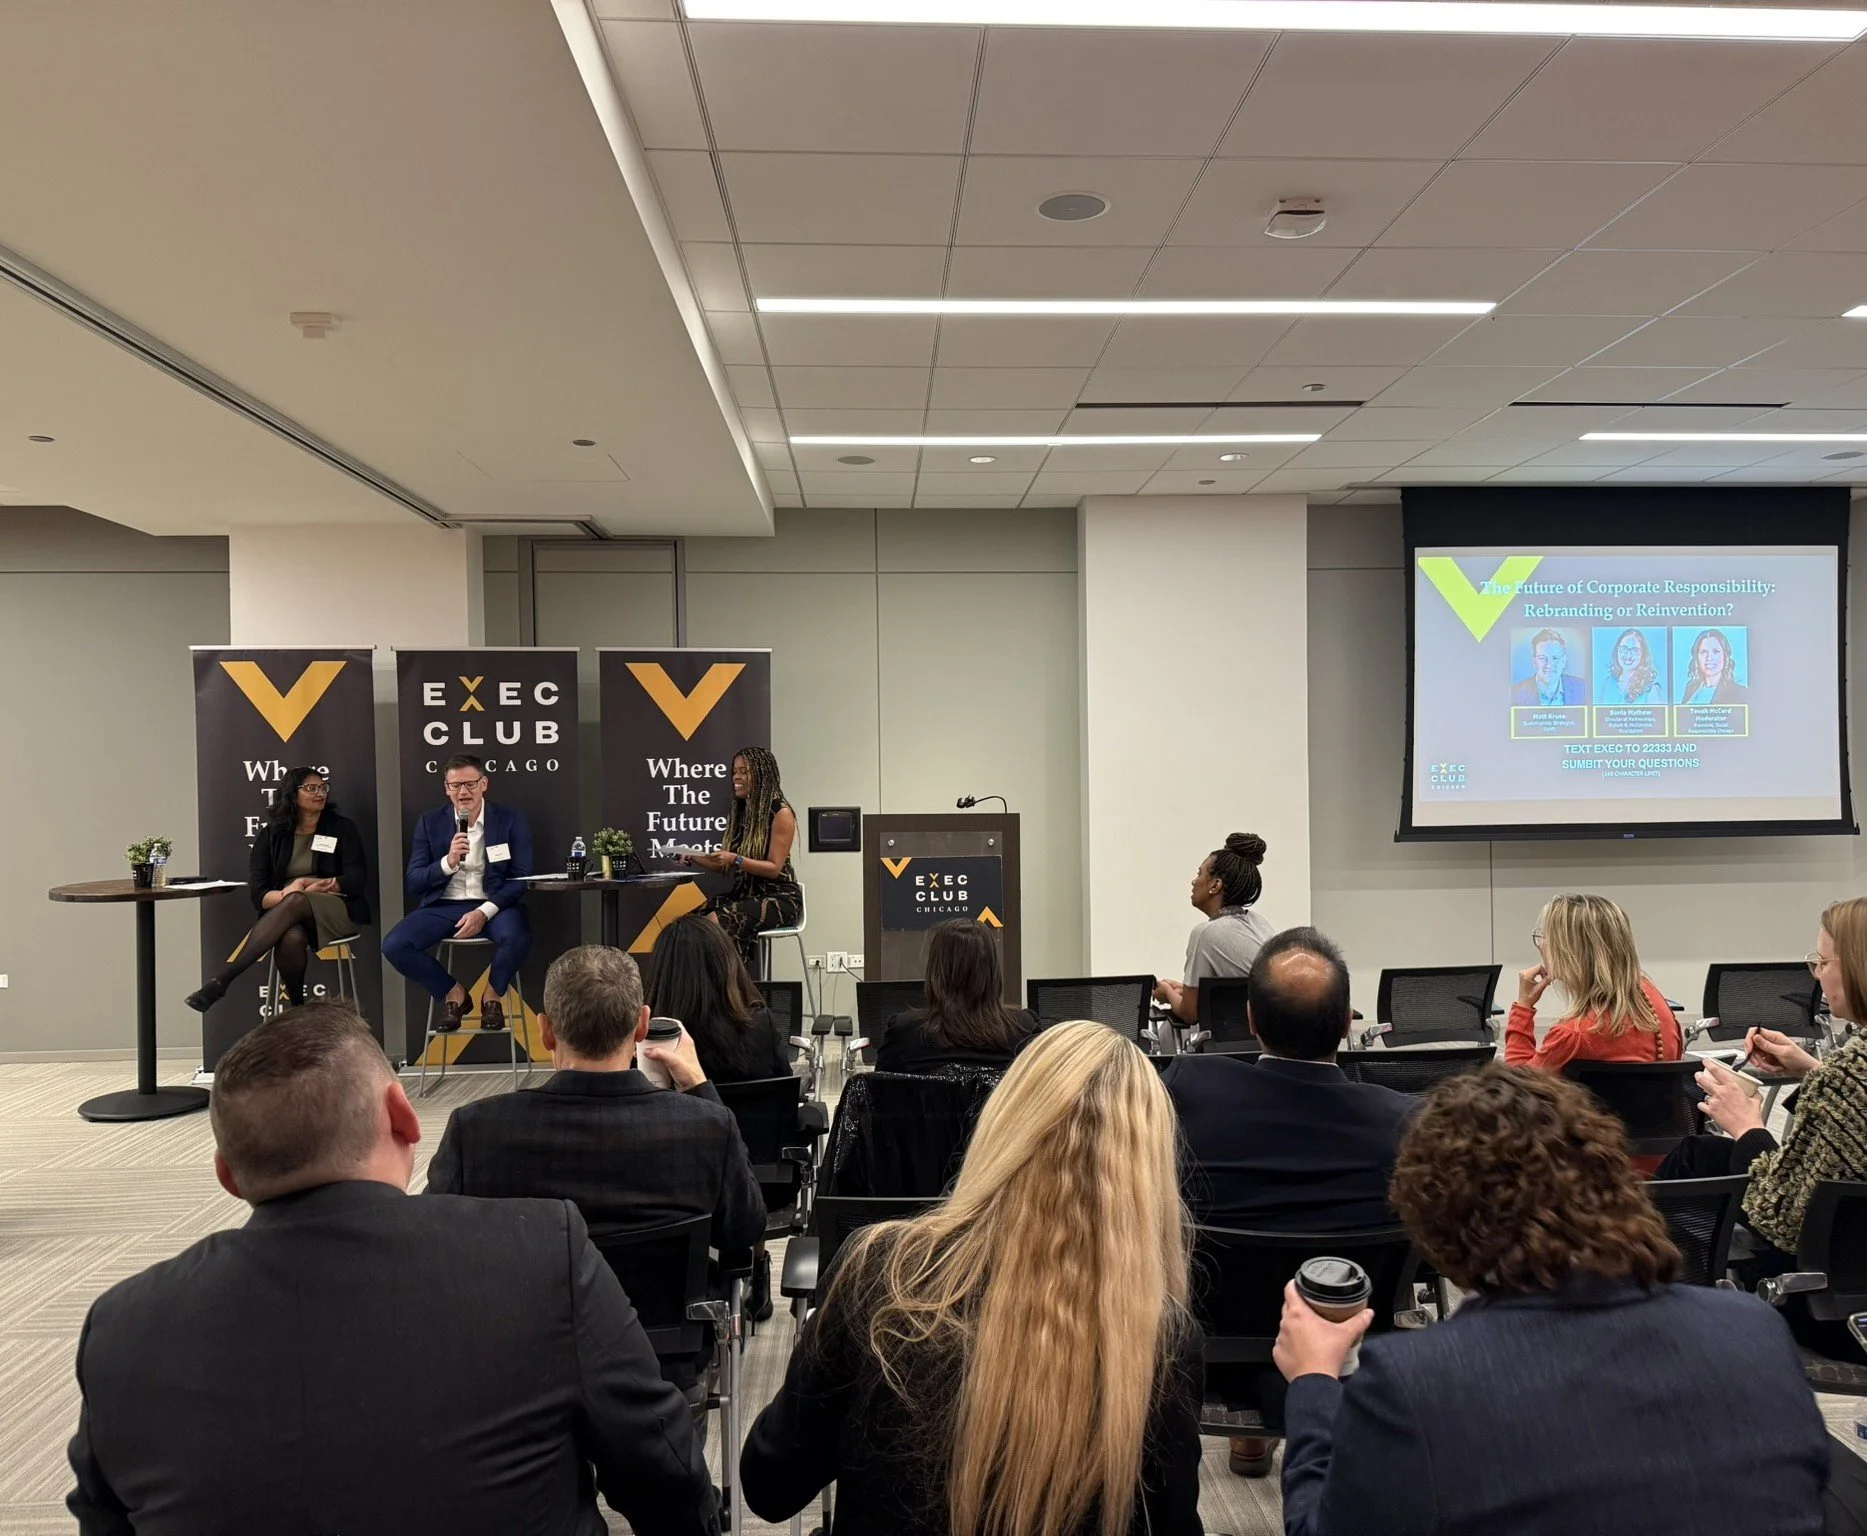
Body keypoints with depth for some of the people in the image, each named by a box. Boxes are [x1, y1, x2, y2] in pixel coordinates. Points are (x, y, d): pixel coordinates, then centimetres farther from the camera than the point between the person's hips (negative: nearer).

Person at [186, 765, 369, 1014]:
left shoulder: (342, 828, 11)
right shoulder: (272, 835, 13)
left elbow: (357, 879, -1)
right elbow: (257, 893, 3)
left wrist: (307, 885, -12)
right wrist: (284, 894, -19)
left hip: (339, 910, -1)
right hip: (285, 911, 1)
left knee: (295, 903, -38)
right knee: (291, 938, -40)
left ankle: (220, 979, -44)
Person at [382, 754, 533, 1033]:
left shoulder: (511, 820, 1)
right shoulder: (430, 822, 5)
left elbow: (521, 879, -4)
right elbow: (413, 883, 1)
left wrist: (484, 912, -18)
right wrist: (448, 862, -19)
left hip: (494, 904, -2)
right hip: (444, 905, 2)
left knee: (517, 938, -34)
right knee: (394, 946, -22)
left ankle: (493, 995, -1)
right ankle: (453, 993, 3)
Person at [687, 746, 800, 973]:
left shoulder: (780, 812, -7)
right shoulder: (737, 813, 15)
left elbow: (774, 868, -12)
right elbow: (724, 867, 17)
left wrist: (736, 859, -25)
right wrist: (693, 858, 0)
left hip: (778, 897, -7)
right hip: (743, 892, 7)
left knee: (719, 922, -31)